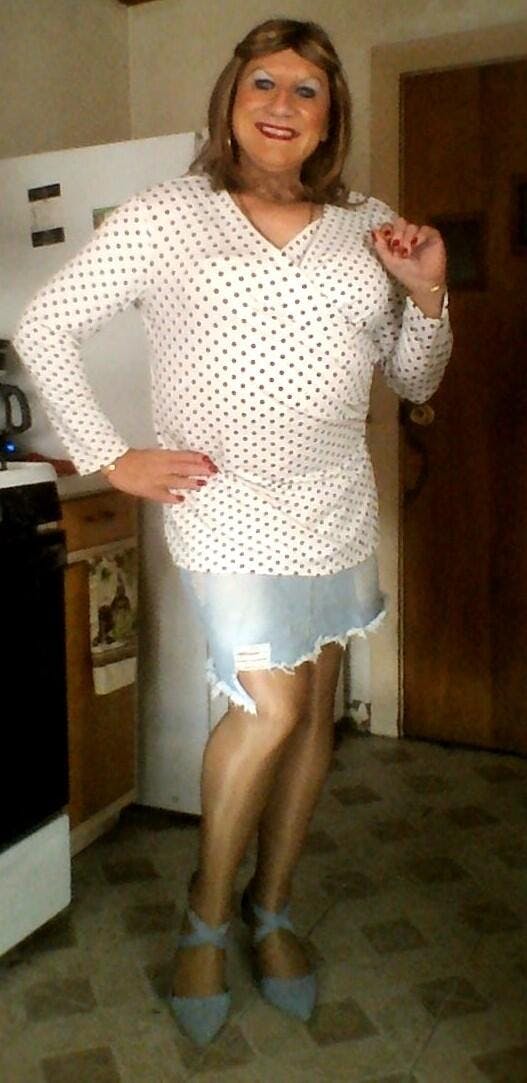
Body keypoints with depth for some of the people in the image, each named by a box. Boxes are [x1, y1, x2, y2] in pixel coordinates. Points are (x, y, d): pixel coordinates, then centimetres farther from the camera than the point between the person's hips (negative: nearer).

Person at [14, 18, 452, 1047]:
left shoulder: (367, 227, 8)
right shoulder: (163, 216, -2)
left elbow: (415, 382, 13)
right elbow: (43, 327, 0)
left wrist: (427, 297, -6)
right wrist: (110, 458, -5)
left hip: (338, 507, 5)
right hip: (225, 501, -4)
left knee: (314, 712, 9)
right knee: (270, 706, -12)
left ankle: (272, 909, 31)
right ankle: (206, 914, 16)